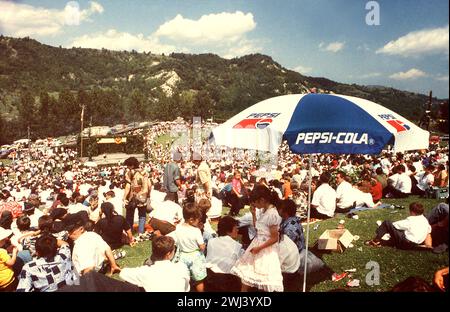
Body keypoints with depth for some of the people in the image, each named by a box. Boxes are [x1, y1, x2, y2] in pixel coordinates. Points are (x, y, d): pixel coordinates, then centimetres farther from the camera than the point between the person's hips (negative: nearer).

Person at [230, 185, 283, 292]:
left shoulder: (272, 214, -25)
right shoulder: (264, 211, 2)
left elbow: (274, 238, -23)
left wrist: (259, 248, -20)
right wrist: (253, 214, 4)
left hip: (266, 249, -9)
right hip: (257, 244, 9)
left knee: (265, 278, 4)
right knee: (245, 271, 19)